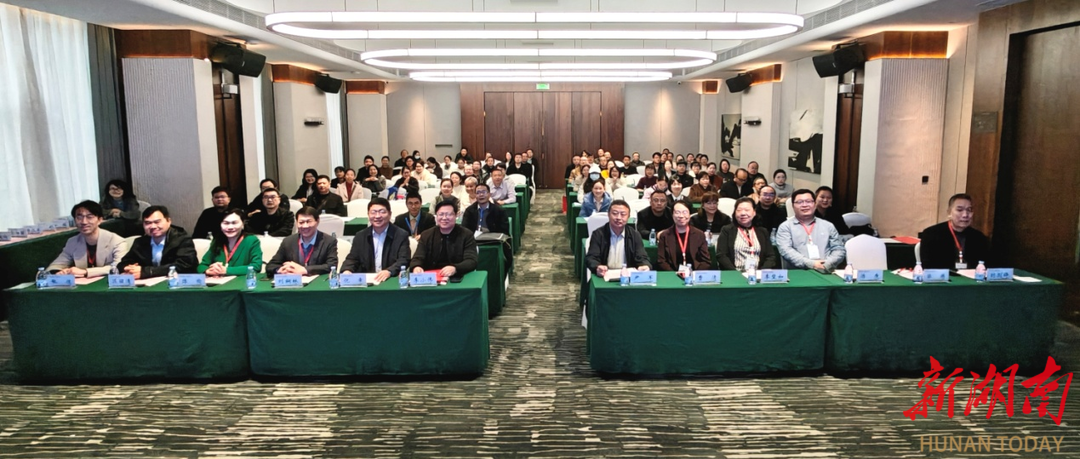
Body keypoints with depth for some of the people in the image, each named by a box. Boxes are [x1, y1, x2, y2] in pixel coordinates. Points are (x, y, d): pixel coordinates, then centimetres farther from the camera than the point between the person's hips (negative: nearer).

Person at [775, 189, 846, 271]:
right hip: (798, 273, -2)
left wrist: (828, 264, -8)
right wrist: (811, 264, -16)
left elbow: (839, 249, 12)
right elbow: (786, 251, -6)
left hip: (827, 272, 3)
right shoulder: (785, 227, 8)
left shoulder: (828, 226, 18)